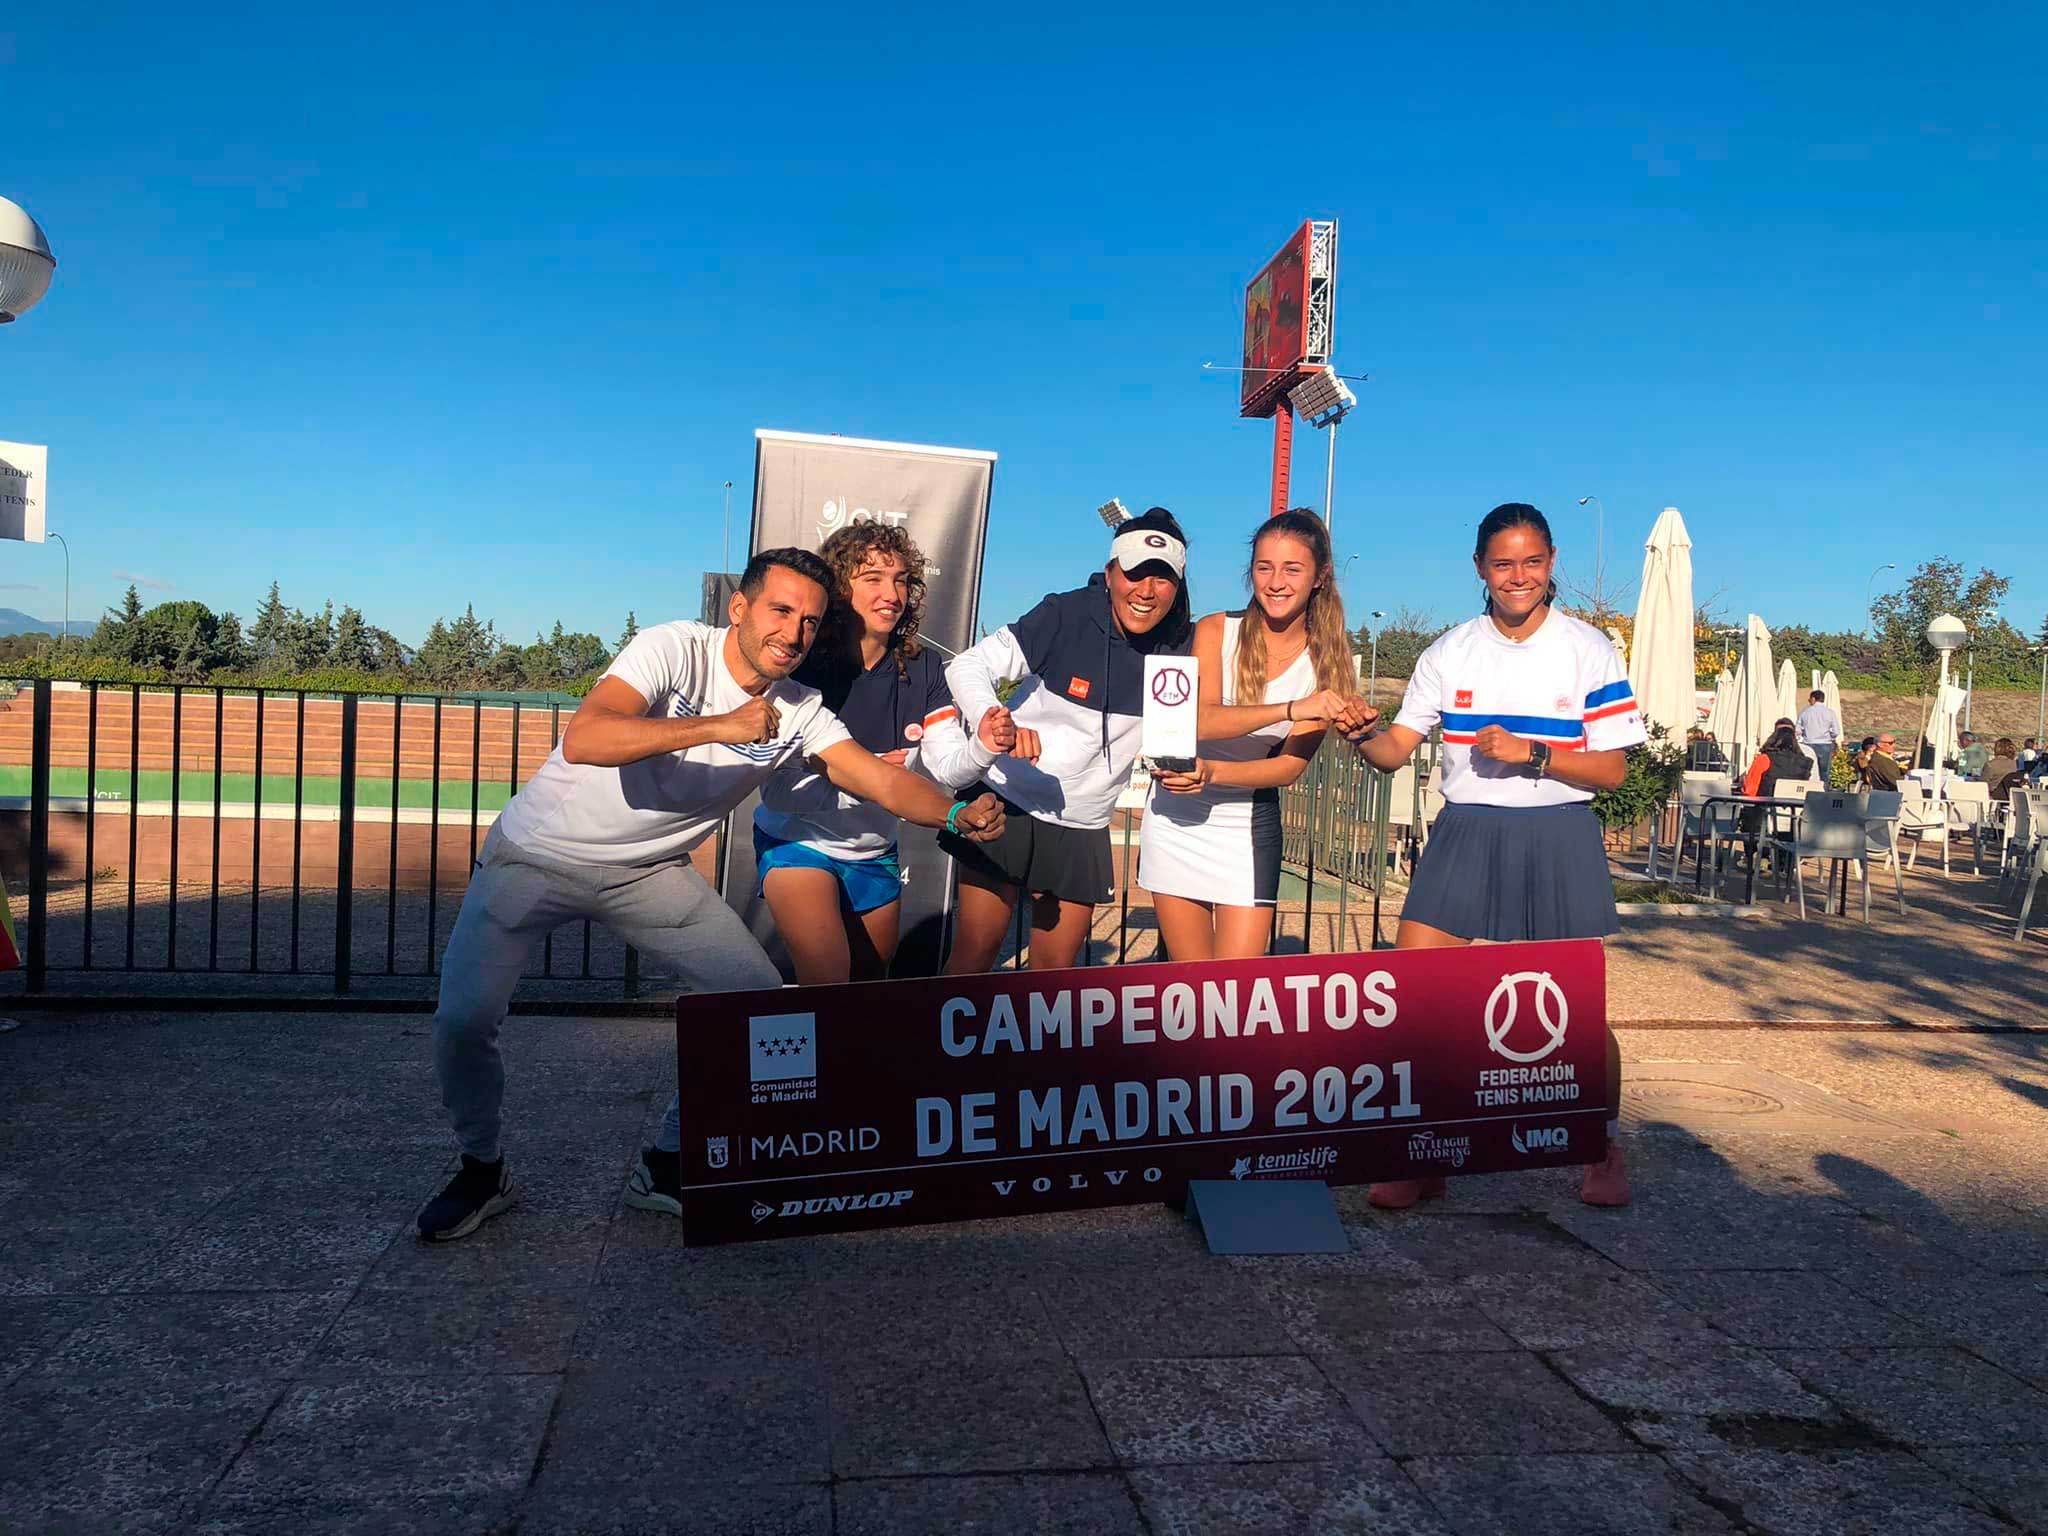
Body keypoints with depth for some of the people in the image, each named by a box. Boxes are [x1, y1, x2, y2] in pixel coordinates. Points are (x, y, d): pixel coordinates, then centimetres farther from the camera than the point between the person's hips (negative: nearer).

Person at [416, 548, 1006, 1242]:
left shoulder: (799, 710, -7)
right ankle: (482, 1168, 12)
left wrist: (958, 813, -33)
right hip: (537, 857, -4)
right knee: (464, 1017, -18)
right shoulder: (676, 649, -23)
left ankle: (667, 1165, 13)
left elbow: (884, 781, -13)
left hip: (648, 872, 5)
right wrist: (719, 727, -43)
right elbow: (583, 741, -38)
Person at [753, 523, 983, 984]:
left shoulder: (922, 667, -8)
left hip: (875, 854, 5)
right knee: (827, 981, -20)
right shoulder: (802, 667, -22)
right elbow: (777, 789, -23)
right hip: (798, 842, -5)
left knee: (871, 985, 20)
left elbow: (948, 766, -14)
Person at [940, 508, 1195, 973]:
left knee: (1055, 970, 9)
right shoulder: (1066, 616, -15)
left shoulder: (1179, 648, -4)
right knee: (974, 955, -2)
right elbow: (968, 666, -17)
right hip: (1008, 808, -3)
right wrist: (991, 721, -38)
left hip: (1083, 829, 4)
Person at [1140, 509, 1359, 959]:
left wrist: (1213, 772, -24)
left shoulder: (1326, 663, -2)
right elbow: (1200, 720, -21)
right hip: (1177, 816, 0)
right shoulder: (1216, 631, -5)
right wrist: (1290, 709, -34)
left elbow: (1291, 766, -8)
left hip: (1250, 824, 0)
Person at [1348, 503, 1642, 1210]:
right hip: (1465, 833, 2)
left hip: (1558, 839, -2)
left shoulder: (1589, 651, 0)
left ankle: (1603, 1152, 29)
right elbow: (1397, 748, 2)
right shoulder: (1450, 653, 6)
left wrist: (1529, 754, -17)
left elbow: (1611, 770, -2)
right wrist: (1363, 735, -21)